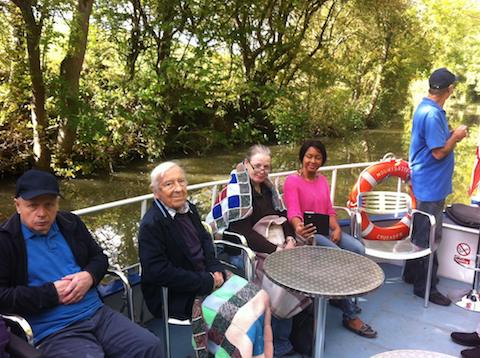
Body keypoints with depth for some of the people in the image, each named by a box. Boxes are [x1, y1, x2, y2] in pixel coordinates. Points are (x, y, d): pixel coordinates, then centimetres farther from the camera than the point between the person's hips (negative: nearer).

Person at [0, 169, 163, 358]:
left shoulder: (70, 223, 12)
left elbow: (99, 257, 19)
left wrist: (89, 276, -4)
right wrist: (52, 294, -14)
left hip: (98, 313, 5)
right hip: (53, 330, -4)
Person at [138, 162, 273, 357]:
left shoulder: (189, 209, 4)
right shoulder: (151, 224, -19)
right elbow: (158, 272, -25)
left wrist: (216, 271, -4)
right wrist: (207, 282, -20)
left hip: (208, 278, 8)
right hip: (175, 296, -8)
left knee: (259, 298, -3)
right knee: (240, 318, -22)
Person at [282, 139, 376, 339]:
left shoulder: (323, 180, 14)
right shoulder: (292, 181, -9)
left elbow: (329, 210, 12)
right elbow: (293, 212, -23)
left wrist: (337, 228, -7)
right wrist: (298, 228, -45)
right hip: (307, 233, -7)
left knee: (358, 249, -15)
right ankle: (350, 316, -14)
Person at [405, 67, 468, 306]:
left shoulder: (426, 108, 10)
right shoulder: (432, 115, -22)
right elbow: (439, 152, -21)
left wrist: (451, 135, 6)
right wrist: (456, 137, -6)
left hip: (426, 184, 10)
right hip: (431, 185, -10)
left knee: (420, 232, 20)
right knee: (429, 238, 1)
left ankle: (413, 274, 34)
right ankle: (425, 287, 13)